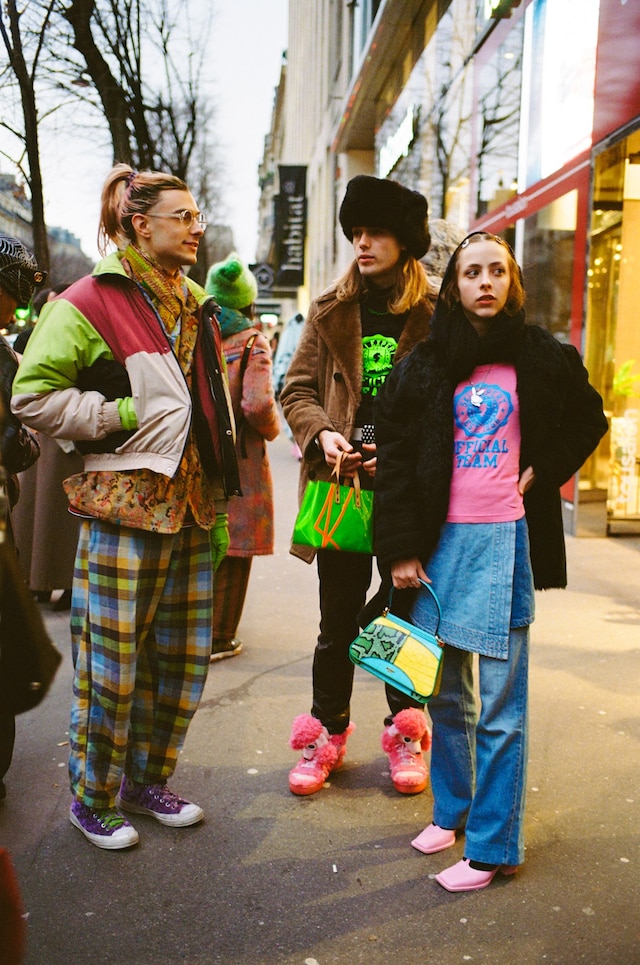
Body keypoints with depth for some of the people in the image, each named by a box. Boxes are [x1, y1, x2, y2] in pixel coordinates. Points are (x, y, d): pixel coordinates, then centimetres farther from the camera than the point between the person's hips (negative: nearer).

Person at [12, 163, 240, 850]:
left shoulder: (195, 304, 16)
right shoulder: (91, 301, -7)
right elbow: (32, 395, -11)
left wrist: (217, 507, 16)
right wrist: (122, 416, -14)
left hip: (190, 509, 7)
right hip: (123, 508, -7)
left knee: (183, 657, 12)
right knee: (111, 663, 1)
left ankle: (147, 780, 31)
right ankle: (94, 799, 22)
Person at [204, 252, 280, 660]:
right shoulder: (252, 342, -9)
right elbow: (258, 404, -21)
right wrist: (273, 428, 0)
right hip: (237, 460, -4)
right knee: (231, 554, 7)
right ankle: (219, 638, 15)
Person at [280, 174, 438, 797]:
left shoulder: (435, 317, -2)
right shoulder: (330, 312, 7)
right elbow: (297, 389, 8)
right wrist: (320, 433, -11)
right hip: (340, 486, 2)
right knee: (337, 621, 9)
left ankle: (405, 735, 27)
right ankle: (328, 733, 25)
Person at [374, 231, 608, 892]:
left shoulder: (541, 359, 2)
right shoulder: (424, 365, 5)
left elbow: (588, 420, 18)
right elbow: (394, 458, 3)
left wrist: (543, 472, 3)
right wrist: (401, 550, -3)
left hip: (506, 540, -2)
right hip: (439, 540, 2)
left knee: (499, 704, 0)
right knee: (444, 691, 11)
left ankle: (493, 846, 11)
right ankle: (451, 809, 31)